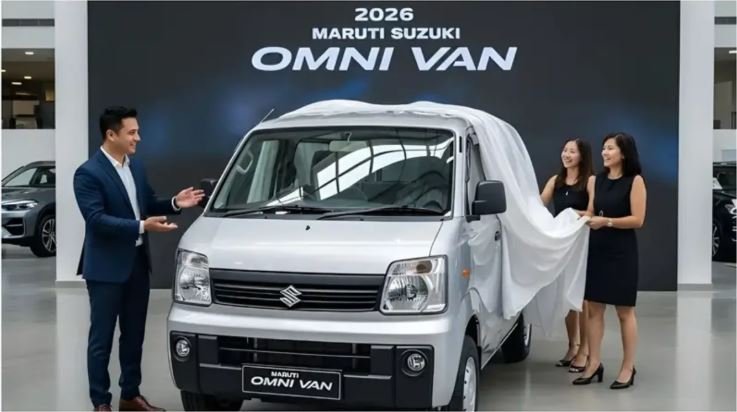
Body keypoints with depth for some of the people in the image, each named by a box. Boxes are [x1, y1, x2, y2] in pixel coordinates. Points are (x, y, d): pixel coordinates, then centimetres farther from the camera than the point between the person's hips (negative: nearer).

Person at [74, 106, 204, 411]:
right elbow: (97, 219, -23)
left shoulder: (136, 167, 9)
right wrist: (142, 227, -30)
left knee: (134, 335, 15)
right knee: (102, 338, 2)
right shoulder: (88, 173, -15)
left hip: (137, 263, 7)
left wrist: (174, 204, -3)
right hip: (106, 268, -7)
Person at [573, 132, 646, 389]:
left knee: (624, 311, 2)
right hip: (596, 249, 6)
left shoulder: (635, 181, -6)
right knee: (594, 308, 6)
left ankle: (628, 368, 11)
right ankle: (594, 363, 14)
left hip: (622, 252, -6)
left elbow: (638, 219, -11)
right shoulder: (597, 180, 11)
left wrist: (607, 221, -20)